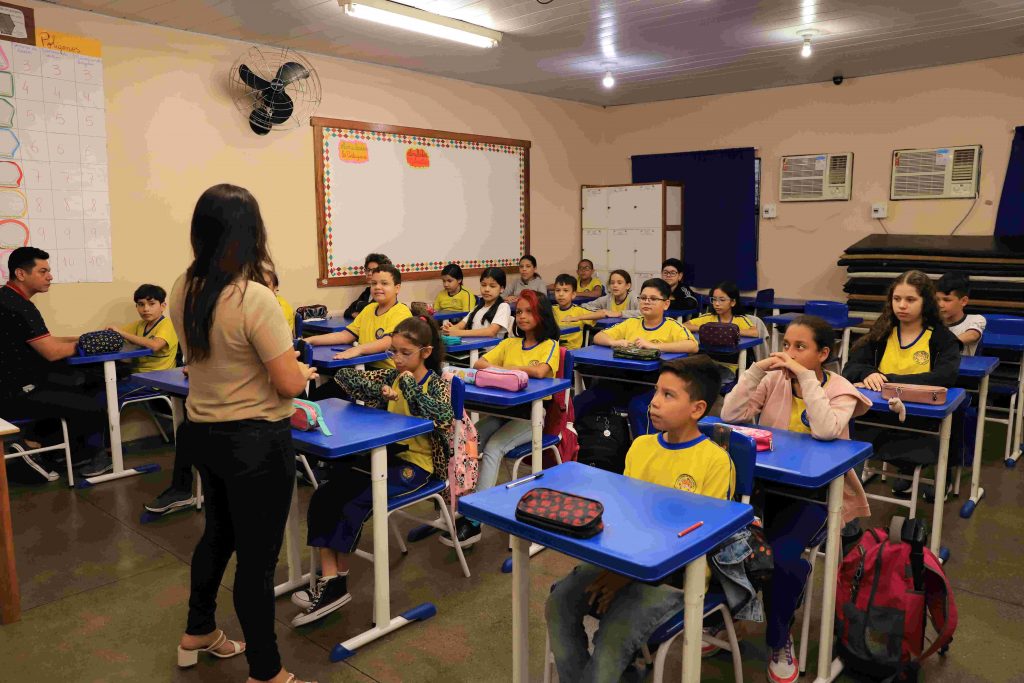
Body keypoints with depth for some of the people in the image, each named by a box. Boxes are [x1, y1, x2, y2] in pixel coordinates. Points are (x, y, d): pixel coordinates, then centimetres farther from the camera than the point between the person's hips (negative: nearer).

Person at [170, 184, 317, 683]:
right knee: (257, 555, 5)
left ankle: (197, 634, 47)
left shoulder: (182, 291, 0)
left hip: (202, 432, 8)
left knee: (219, 533, 28)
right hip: (255, 443, -8)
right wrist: (304, 371, 0)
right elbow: (289, 384, -21)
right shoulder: (254, 299, -25)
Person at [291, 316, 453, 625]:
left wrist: (410, 386, -18)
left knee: (355, 504, -24)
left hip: (415, 462, -6)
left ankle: (336, 582, -5)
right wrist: (379, 390, -9)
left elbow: (443, 417, -26)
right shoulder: (391, 376, 10)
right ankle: (330, 580, -17)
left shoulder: (436, 383, -5)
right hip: (384, 453, 6)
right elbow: (344, 376, 5)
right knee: (323, 498, -17)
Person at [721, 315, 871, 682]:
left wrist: (806, 377, -25)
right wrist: (756, 370, -16)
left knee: (782, 554, -28)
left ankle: (779, 642, 1)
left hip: (814, 491, -3)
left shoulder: (839, 390, -7)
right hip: (766, 482, 3)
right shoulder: (774, 380, 1)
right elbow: (730, 415, -10)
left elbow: (825, 430, -28)